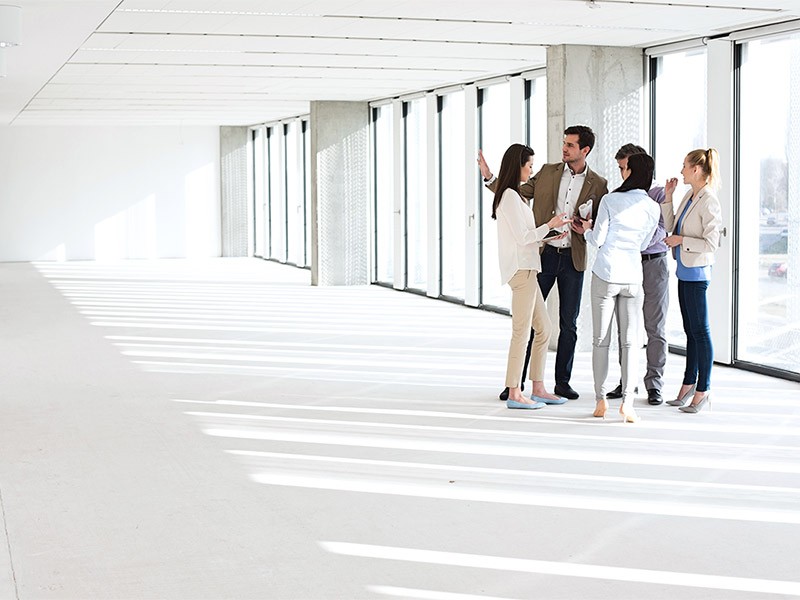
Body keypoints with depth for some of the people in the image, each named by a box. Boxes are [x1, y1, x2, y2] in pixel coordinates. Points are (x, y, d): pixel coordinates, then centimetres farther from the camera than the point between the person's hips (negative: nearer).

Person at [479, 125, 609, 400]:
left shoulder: (598, 185, 2)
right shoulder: (548, 172, 4)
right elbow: (517, 193, 9)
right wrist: (489, 177, -3)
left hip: (573, 258, 0)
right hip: (544, 253, 0)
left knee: (568, 324, 6)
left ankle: (562, 382, 17)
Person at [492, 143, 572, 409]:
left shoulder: (513, 196, 19)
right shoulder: (510, 196, -12)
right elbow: (522, 237, -17)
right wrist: (549, 226, -6)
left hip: (526, 269, 11)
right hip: (521, 270, -11)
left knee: (544, 329, 12)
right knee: (521, 332, -8)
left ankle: (538, 389, 17)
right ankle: (514, 394, -5)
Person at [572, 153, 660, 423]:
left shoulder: (610, 200, -7)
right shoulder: (652, 209, 4)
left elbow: (598, 240, -7)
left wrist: (587, 229, 17)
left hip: (605, 275, -2)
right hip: (633, 277, 2)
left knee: (601, 340, 6)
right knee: (629, 342, 3)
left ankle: (600, 400, 8)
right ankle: (627, 402, -4)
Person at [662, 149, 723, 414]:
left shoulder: (709, 203, -16)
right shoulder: (689, 196, 10)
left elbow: (711, 244, -19)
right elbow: (671, 228, 15)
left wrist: (682, 241, -15)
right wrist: (668, 197, 9)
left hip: (696, 272, -9)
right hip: (684, 271, 9)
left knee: (700, 331, -3)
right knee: (690, 331, 15)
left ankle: (703, 390, 3)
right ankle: (689, 383, 23)